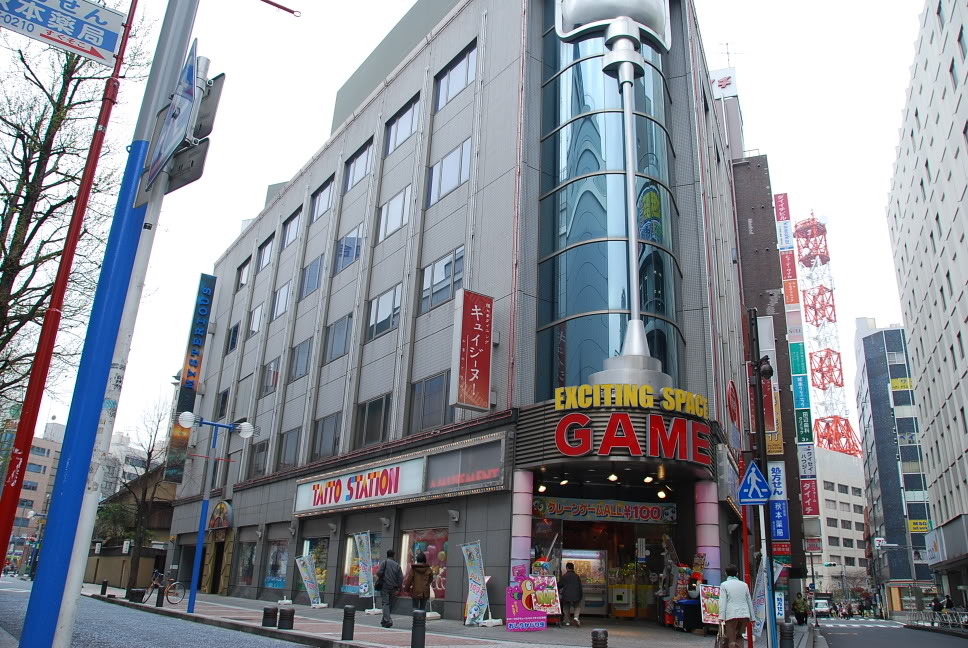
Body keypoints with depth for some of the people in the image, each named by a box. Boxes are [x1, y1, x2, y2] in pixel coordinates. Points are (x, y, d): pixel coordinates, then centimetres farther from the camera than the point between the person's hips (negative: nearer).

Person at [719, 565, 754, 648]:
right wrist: (752, 617, 21)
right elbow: (749, 601, 15)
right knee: (739, 636, 20)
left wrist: (721, 616, -11)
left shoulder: (724, 585, 3)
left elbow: (722, 602, -7)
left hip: (731, 615, -4)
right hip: (745, 614, 4)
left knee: (731, 640, 0)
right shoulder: (744, 585, 13)